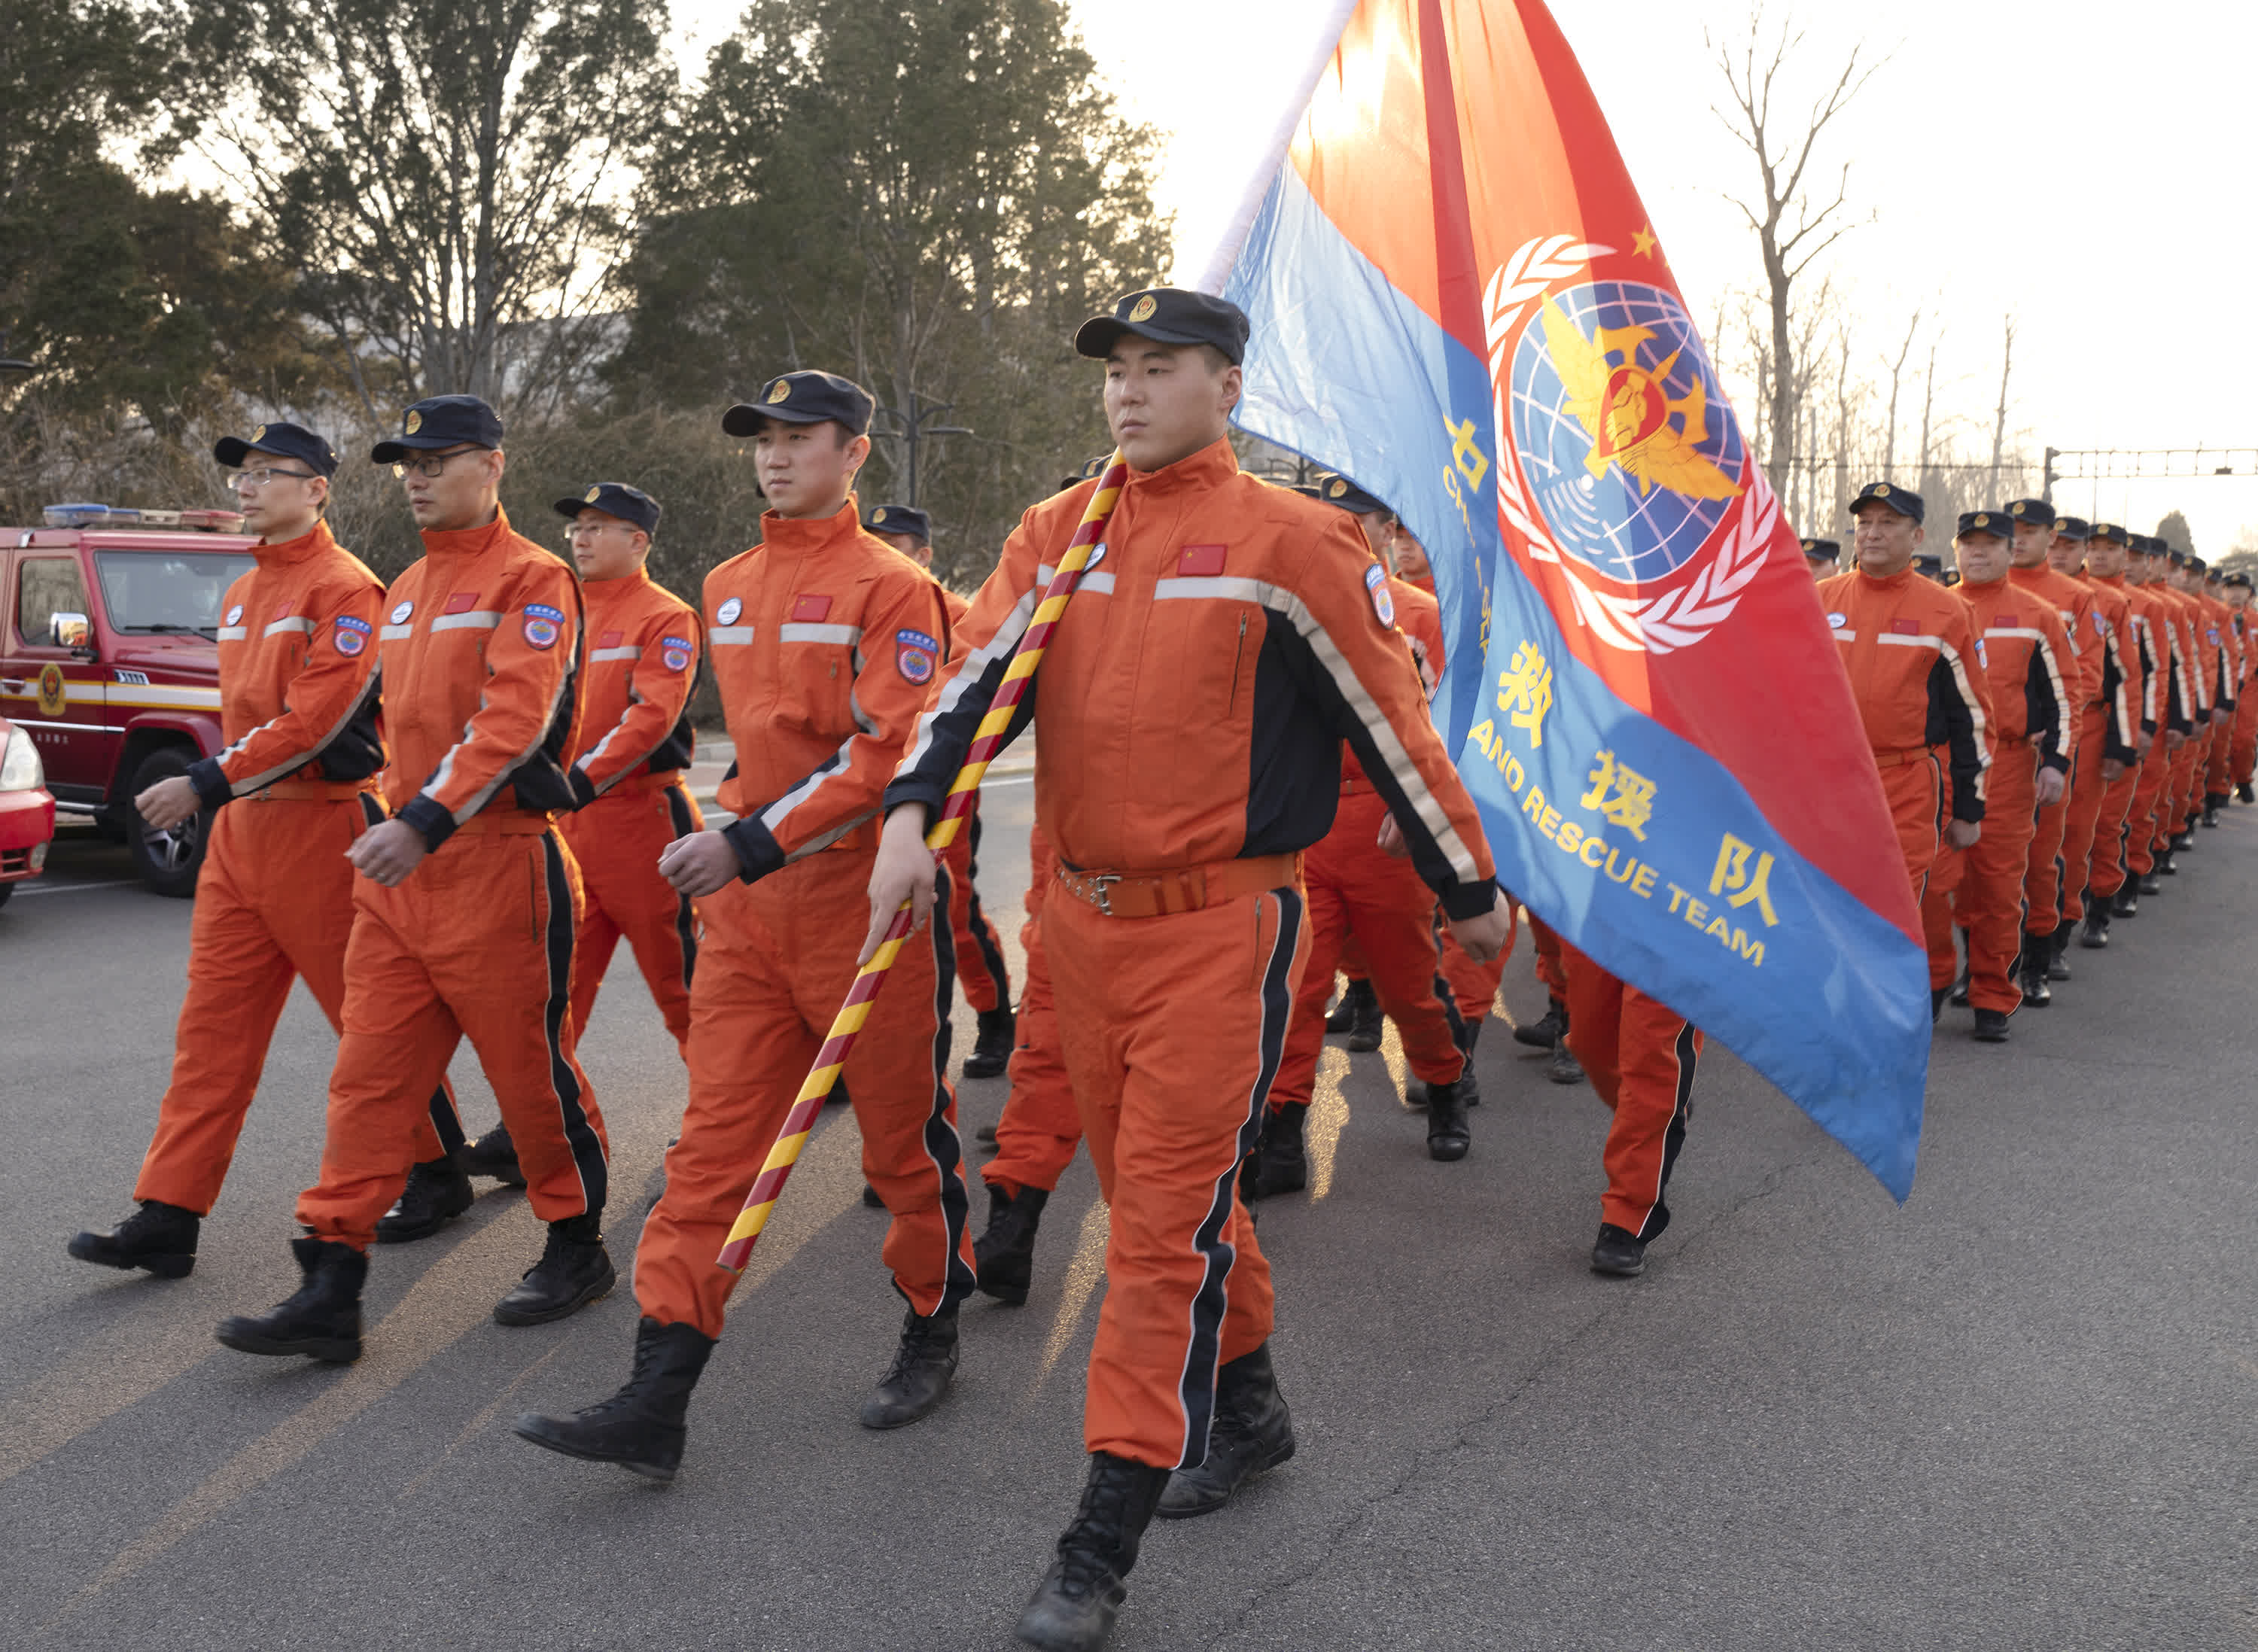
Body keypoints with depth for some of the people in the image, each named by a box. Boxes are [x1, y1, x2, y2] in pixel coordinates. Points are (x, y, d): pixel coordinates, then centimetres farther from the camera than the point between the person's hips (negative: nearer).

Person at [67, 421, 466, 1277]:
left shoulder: (345, 588, -11)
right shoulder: (241, 596, 17)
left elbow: (318, 718, -20)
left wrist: (207, 783, -22)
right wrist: (224, 795, 16)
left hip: (321, 828, -8)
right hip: (240, 829, 8)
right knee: (213, 1026, 5)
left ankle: (439, 1175, 19)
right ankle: (167, 1218, 7)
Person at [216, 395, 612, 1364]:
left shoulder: (531, 581, -9)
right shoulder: (405, 591, 16)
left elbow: (515, 721, -21)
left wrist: (428, 822, -28)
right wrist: (393, 825, 20)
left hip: (499, 863, -8)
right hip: (398, 866, 8)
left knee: (529, 1066, 4)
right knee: (370, 1073, 4)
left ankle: (578, 1248, 23)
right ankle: (330, 1291, 6)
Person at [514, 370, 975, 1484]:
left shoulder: (892, 588, -10)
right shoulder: (727, 591, 12)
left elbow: (887, 754, -18)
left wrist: (750, 845, -23)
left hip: (867, 899, -6)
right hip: (744, 907, 6)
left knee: (903, 1134, 9)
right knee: (714, 1143, 1)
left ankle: (931, 1336, 30)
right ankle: (656, 1404, 1)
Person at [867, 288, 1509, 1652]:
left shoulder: (1292, 543, -7)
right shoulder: (1057, 533, 8)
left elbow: (1393, 722, -2)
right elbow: (976, 677, -2)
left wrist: (1472, 892, 4)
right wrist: (911, 816, -20)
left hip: (1223, 925, -6)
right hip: (1082, 917, 6)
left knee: (1170, 1213, -5)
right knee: (1161, 1188, 18)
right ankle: (1245, 1409, 40)